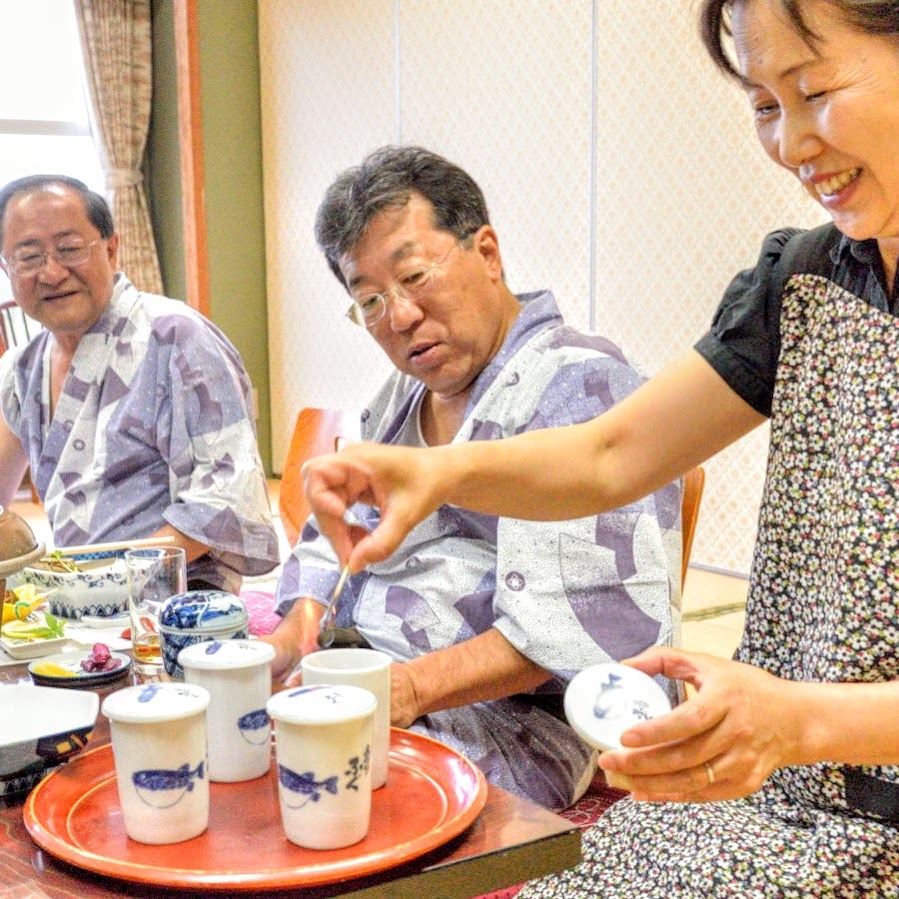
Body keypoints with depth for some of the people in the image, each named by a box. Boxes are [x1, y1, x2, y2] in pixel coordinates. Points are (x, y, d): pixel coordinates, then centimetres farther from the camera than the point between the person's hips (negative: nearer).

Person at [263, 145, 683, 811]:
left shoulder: (580, 386, -11)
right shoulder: (401, 397, 20)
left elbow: (593, 622, -20)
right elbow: (336, 536, 22)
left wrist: (417, 685, -26)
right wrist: (295, 633, 0)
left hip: (517, 718, -8)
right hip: (358, 682, 8)